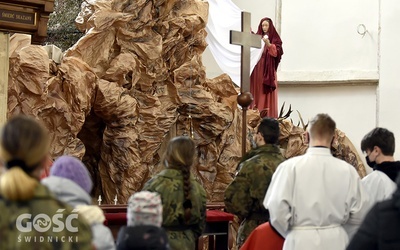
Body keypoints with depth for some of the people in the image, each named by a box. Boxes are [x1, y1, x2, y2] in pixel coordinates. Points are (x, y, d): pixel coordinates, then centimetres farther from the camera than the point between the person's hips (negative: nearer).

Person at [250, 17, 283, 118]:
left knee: (267, 93, -9)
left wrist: (268, 44, -23)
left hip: (268, 70, -4)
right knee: (257, 92, -1)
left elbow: (277, 52, -7)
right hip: (257, 69, 4)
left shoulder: (275, 38, 4)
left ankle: (269, 116, -12)